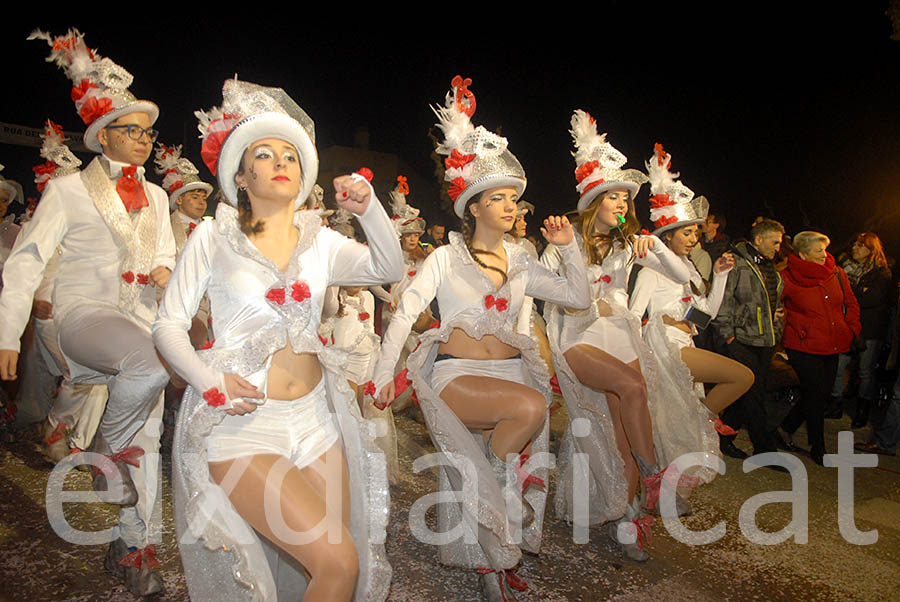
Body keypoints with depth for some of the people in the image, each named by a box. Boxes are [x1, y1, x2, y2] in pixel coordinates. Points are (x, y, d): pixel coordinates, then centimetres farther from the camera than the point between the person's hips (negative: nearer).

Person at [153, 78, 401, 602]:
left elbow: (388, 269, -4)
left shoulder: (320, 240, 10)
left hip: (314, 417, 4)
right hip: (241, 422, -4)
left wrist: (369, 208, -19)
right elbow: (169, 324, 2)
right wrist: (209, 380, -15)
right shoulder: (215, 236, 3)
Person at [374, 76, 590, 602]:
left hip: (511, 370, 5)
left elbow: (580, 298, 14)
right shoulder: (446, 259, 2)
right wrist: (384, 374, -15)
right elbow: (406, 313, -6)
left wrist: (570, 248, 4)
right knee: (530, 406, -31)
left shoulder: (520, 264, 14)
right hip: (457, 374, -5)